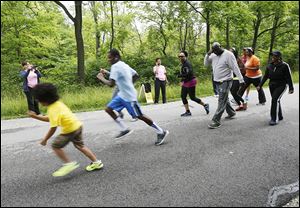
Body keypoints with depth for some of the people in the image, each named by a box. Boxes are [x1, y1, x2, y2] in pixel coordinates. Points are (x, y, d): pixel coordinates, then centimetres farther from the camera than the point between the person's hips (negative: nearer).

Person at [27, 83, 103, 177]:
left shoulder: (53, 110, -22)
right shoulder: (57, 103, 6)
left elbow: (53, 128, -22)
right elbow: (50, 119, 18)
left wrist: (45, 140, -11)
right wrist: (35, 116, 14)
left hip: (70, 129, -10)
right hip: (77, 125, 10)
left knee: (55, 145, 2)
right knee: (80, 145, 22)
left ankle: (69, 164, 5)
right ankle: (96, 162, 25)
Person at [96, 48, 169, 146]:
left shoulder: (115, 66, -19)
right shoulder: (124, 65, 10)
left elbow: (111, 84, -27)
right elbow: (135, 75, 18)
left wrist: (101, 78, -11)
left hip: (128, 96, -10)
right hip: (122, 95, 10)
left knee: (139, 116, -2)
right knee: (108, 109, 8)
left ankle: (161, 132, 10)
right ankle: (124, 129, 13)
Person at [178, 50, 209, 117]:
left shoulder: (187, 64, -18)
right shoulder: (183, 64, 11)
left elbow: (189, 73, -28)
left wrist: (180, 75, -24)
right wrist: (182, 81, 17)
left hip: (191, 82, -9)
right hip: (185, 83, 10)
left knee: (192, 97, -2)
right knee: (183, 97, 4)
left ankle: (205, 105, 18)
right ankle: (188, 112, 11)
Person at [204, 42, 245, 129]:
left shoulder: (228, 54, -14)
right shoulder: (213, 55, 6)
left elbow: (235, 68, -15)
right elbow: (206, 64, 6)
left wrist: (241, 80, -16)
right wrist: (208, 54, -8)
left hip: (225, 82, -7)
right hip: (218, 81, 8)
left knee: (221, 101, -8)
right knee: (225, 99, 20)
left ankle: (216, 121, -8)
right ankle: (231, 113, 39)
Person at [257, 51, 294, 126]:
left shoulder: (284, 66, -9)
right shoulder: (269, 66, 4)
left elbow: (289, 78, -8)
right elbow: (265, 76, 8)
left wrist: (291, 88, -10)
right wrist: (260, 85, 2)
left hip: (281, 85, -5)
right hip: (272, 85, 5)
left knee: (275, 99, -19)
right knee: (276, 100, 11)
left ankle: (274, 119, -15)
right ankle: (280, 116, 29)